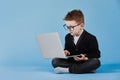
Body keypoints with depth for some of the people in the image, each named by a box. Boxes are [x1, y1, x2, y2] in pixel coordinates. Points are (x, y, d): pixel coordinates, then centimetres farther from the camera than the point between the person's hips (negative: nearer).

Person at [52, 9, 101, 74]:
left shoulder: (91, 38, -8)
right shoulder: (68, 37, 6)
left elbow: (96, 54, -7)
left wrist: (85, 57, -23)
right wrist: (65, 52, -7)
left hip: (84, 62, -3)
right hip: (71, 61, 4)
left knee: (96, 62, -35)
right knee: (55, 61, -18)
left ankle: (68, 69, -33)